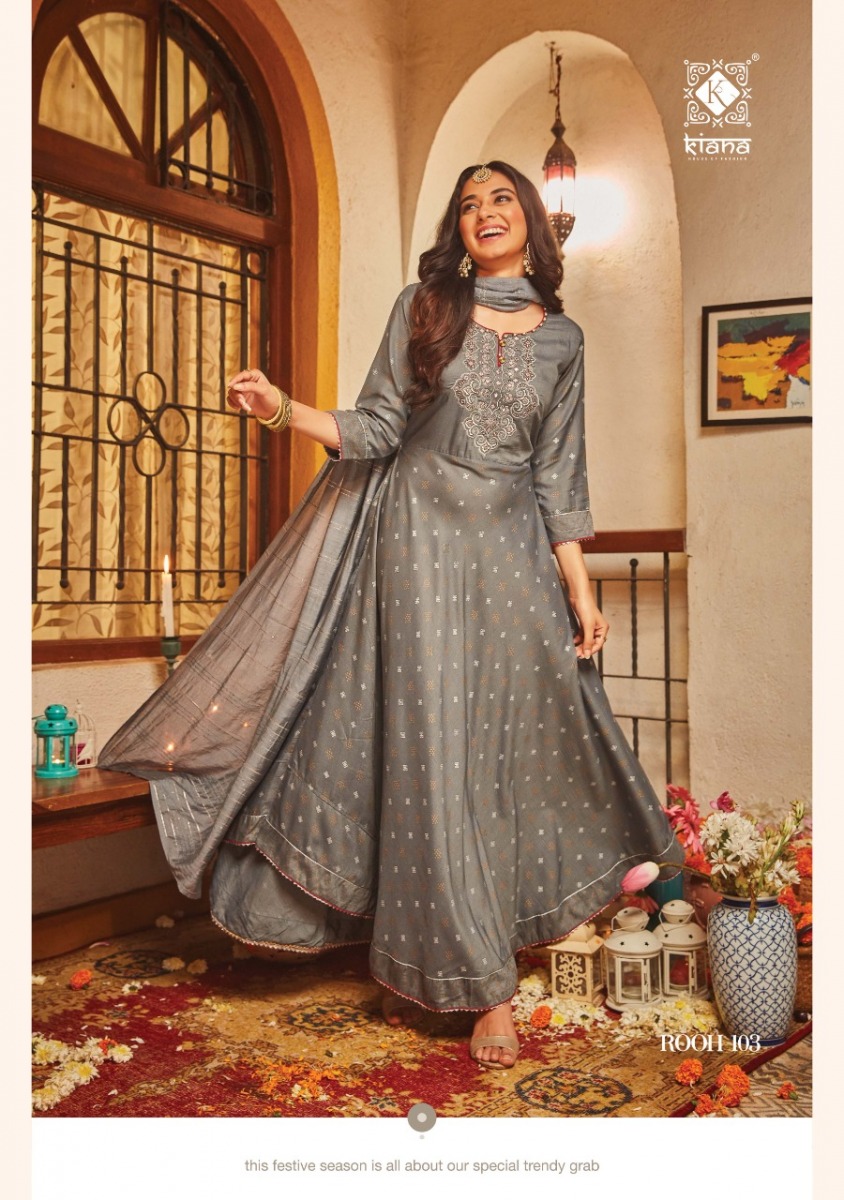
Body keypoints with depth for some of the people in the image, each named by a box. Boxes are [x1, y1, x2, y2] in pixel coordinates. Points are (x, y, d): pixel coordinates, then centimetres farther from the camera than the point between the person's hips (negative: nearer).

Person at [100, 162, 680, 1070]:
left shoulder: (560, 337, 10)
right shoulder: (424, 305, 5)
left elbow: (557, 476, 8)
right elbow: (379, 429, 1)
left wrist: (581, 590, 4)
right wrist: (285, 411, -15)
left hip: (512, 552, 3)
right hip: (423, 542, -2)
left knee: (508, 746, 2)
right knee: (429, 750, -5)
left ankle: (422, 960, 17)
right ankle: (482, 983, 7)